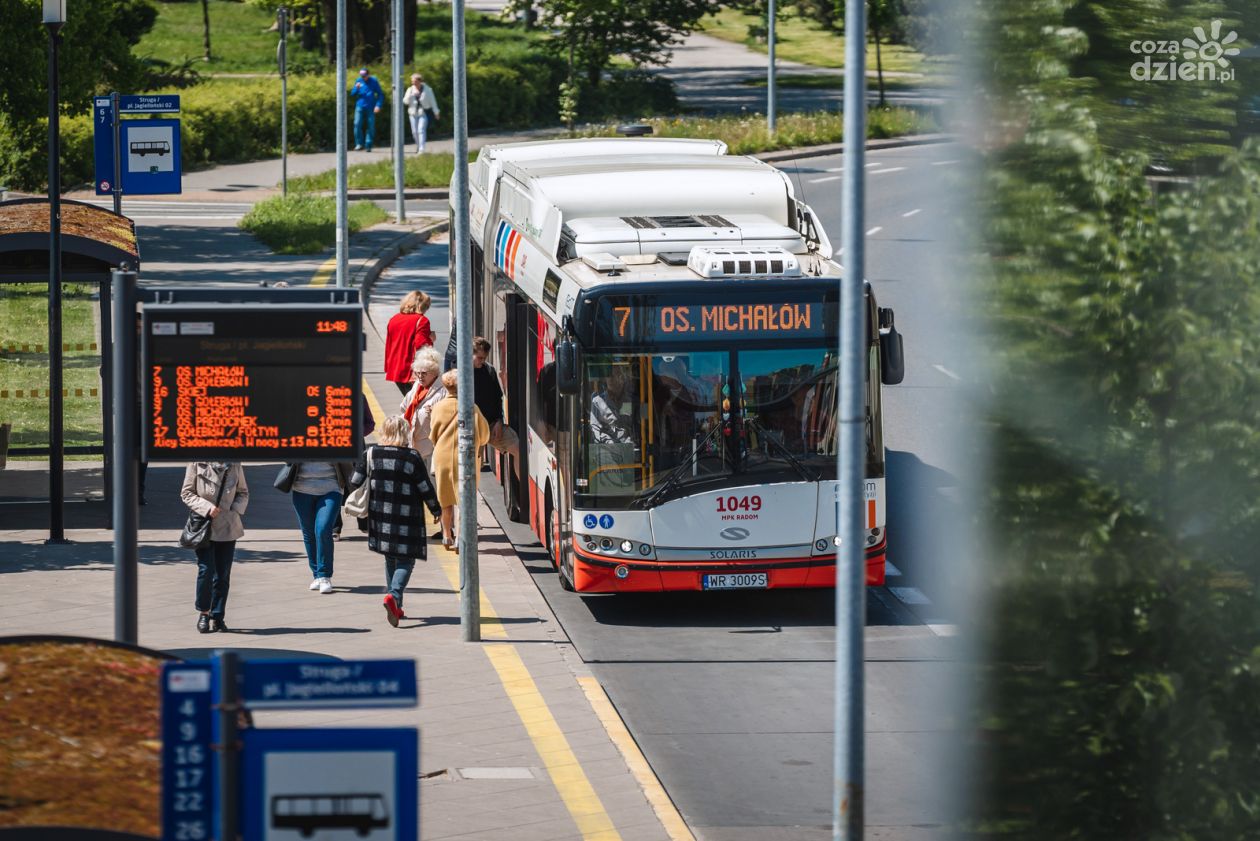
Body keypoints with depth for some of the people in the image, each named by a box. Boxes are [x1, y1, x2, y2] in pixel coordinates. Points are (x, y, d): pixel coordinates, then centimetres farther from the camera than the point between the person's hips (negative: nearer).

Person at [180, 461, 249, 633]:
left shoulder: (234, 465, 4)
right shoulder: (197, 464, -5)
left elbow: (243, 492, 14)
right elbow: (186, 493, -3)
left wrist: (236, 509, -5)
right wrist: (206, 508, -16)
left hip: (228, 527, 3)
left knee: (223, 573, 4)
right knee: (206, 569, -10)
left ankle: (217, 616, 15)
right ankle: (203, 613, 6)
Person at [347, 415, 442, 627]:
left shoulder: (371, 455, -2)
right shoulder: (412, 458, -10)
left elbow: (355, 482, 3)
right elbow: (425, 488, -6)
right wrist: (436, 510, 10)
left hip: (380, 516, 4)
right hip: (407, 519, -4)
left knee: (391, 558, 19)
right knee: (406, 560, 2)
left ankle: (396, 607, 21)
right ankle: (394, 594, -24)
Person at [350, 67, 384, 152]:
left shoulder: (373, 81, 1)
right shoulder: (358, 81, 7)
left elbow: (380, 94, 3)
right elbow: (352, 94, 11)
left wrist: (378, 105, -9)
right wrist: (356, 88, -10)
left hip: (370, 108, -1)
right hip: (360, 107, 1)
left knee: (370, 126, 1)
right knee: (357, 124, -11)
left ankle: (368, 145, 8)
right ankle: (359, 143, -3)